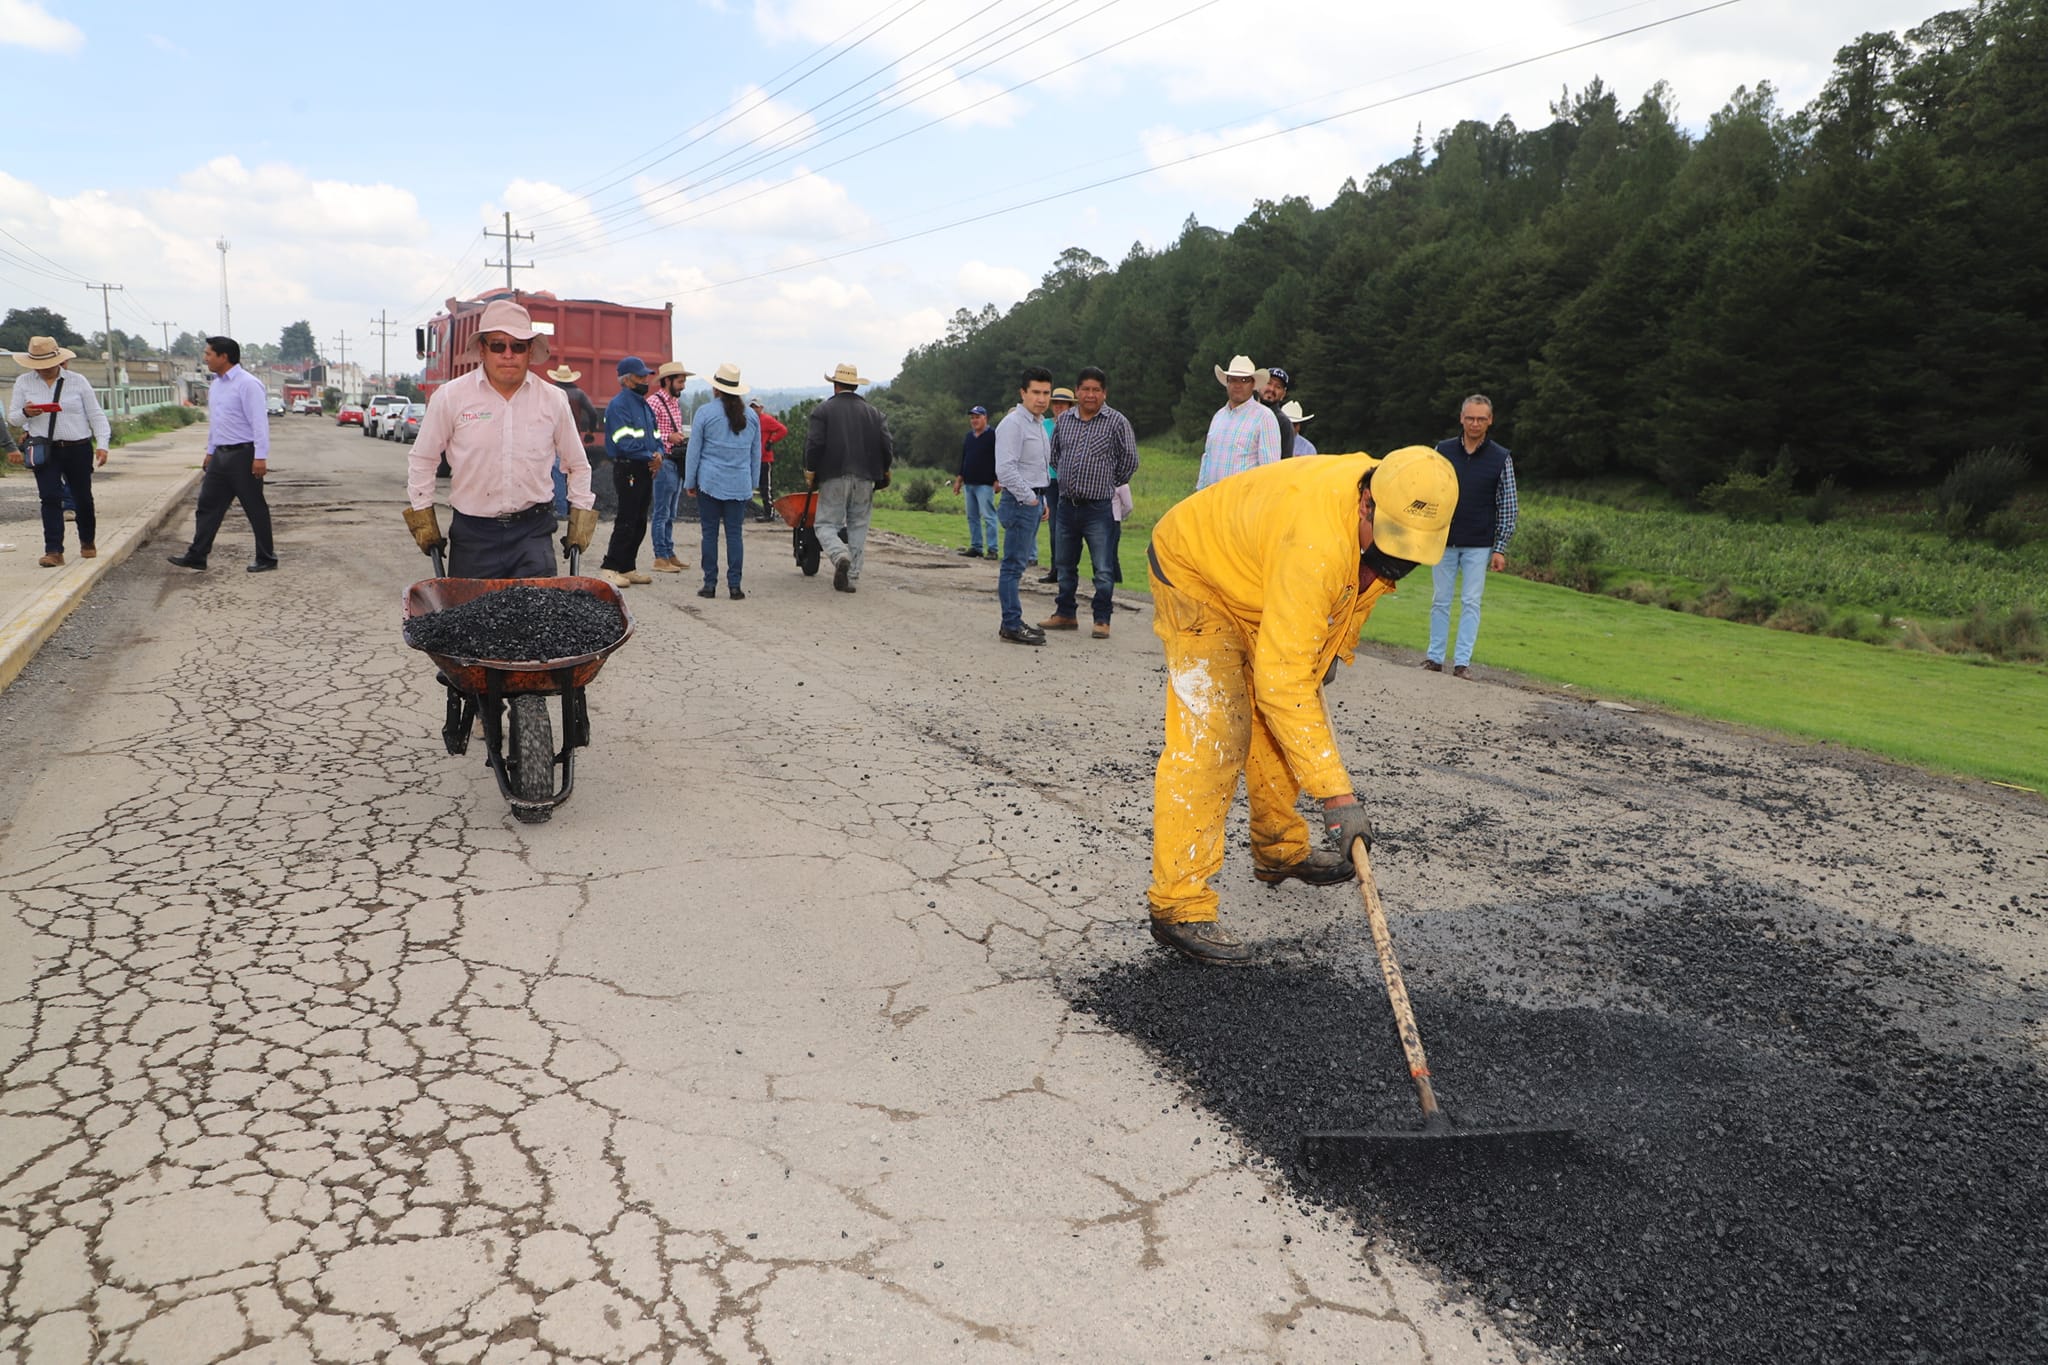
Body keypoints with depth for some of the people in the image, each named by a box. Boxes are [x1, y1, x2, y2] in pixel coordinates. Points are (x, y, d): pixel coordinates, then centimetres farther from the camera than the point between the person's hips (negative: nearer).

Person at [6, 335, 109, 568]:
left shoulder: (77, 381, 1)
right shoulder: (23, 383, 4)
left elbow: (96, 415, 2)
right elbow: (13, 417, 8)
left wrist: (102, 444, -10)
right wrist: (25, 413, -16)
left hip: (78, 448, 0)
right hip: (44, 450, 0)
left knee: (83, 497, 11)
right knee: (50, 499, -9)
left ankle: (87, 543, 33)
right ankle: (54, 551, -10)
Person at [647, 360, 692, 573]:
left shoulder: (676, 402, 17)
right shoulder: (654, 402, -10)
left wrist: (683, 439, 9)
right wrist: (669, 437, -20)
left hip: (677, 462, 9)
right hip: (663, 462, -9)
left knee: (670, 514, 13)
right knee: (661, 513, -5)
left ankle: (669, 554, 19)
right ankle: (660, 558, -2)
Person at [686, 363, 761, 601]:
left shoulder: (705, 412, -3)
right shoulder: (751, 415, 9)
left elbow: (694, 450, 0)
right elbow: (756, 453, 14)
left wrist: (690, 482, 7)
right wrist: (753, 483, 21)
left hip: (710, 481, -3)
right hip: (740, 484, 3)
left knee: (710, 533, 3)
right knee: (734, 534, 3)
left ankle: (710, 584, 3)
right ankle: (734, 586, 1)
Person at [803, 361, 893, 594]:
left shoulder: (823, 410, 0)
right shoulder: (873, 412, 9)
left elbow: (814, 443, -9)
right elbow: (888, 444, 3)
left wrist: (810, 471, 1)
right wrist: (883, 471, 16)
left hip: (834, 478, -3)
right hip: (865, 478, 3)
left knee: (826, 524, 4)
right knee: (858, 527, 9)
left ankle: (840, 556, -24)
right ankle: (851, 577, 6)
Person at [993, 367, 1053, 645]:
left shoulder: (1039, 424, 18)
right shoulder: (1013, 423, -13)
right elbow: (1005, 469, -21)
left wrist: (1043, 500, 20)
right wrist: (1029, 498, -15)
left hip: (1033, 500, 10)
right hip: (1019, 501, -10)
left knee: (1018, 563, 13)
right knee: (1014, 565, -7)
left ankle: (1014, 621, 19)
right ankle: (1011, 625, -5)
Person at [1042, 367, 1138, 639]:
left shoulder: (1117, 422, -4)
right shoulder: (1063, 421, 9)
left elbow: (1130, 460, 1)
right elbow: (1054, 455, 22)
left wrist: (1111, 484, 9)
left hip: (1099, 507, -5)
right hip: (1066, 504, 5)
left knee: (1103, 569, -3)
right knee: (1065, 565, 14)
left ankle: (1102, 619, 7)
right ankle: (1065, 614, 26)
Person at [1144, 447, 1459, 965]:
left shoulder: (1397, 509, -16)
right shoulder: (1314, 544, -42)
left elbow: (1360, 580, 11)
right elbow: (1282, 684, -42)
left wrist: (1337, 646, 5)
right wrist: (1337, 792, -41)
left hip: (1256, 580, 9)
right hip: (1195, 569, -8)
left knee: (1279, 728, 13)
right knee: (1211, 736, -19)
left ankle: (1280, 852, 33)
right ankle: (1178, 906, -16)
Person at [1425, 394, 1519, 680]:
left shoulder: (1502, 458, 0)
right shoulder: (1442, 452, 3)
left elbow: (1508, 506, 1)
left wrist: (1500, 549, -4)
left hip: (1479, 544, -1)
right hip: (1443, 540, 1)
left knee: (1471, 603, 1)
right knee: (1440, 601, 6)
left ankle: (1462, 661, 5)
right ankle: (1434, 657, 13)